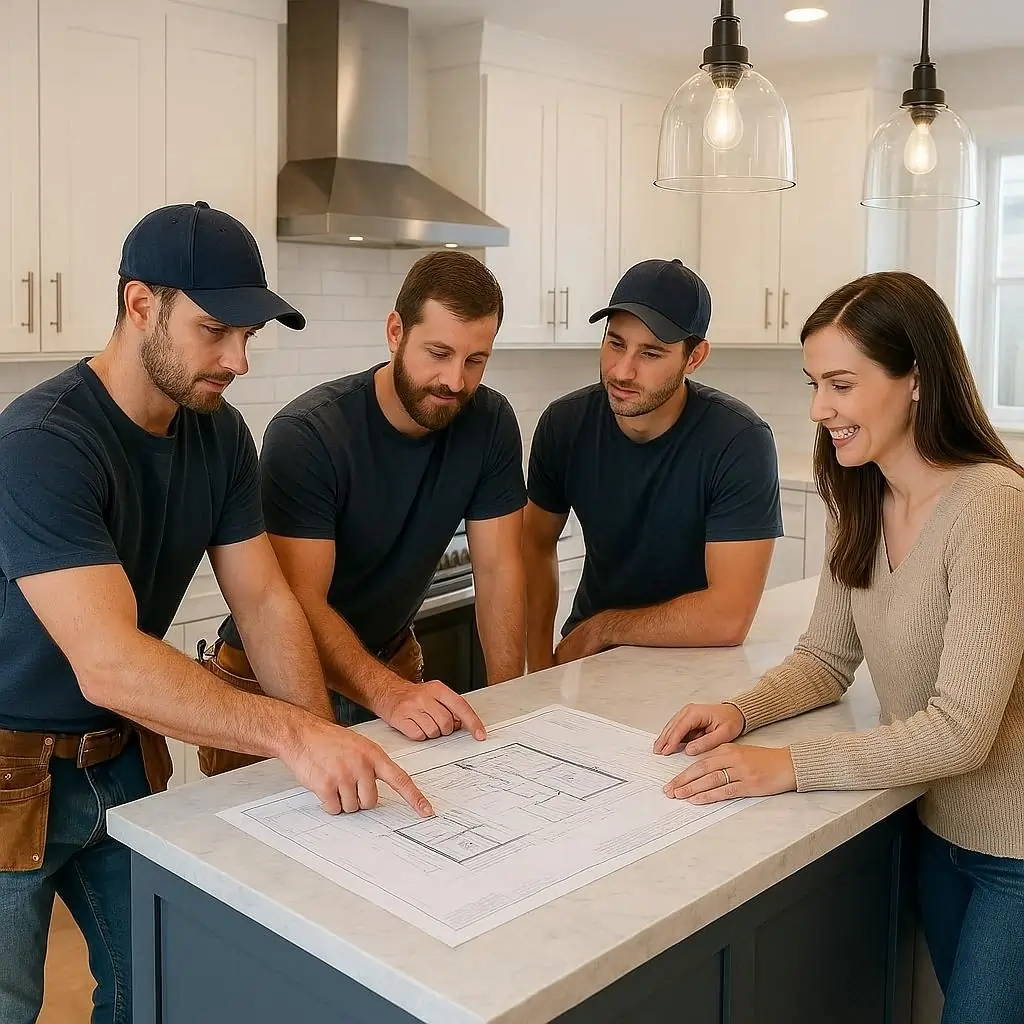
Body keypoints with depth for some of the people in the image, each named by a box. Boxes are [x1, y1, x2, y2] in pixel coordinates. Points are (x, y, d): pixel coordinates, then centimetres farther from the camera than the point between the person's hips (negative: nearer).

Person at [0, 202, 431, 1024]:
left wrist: (325, 752, -16)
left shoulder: (220, 434, -5)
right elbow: (107, 663, -36)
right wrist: (294, 736, -44)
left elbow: (265, 602, -5)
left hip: (123, 755, 6)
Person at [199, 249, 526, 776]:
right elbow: (300, 604, -30)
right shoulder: (305, 434, -26)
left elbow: (498, 569, -10)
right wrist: (388, 696, -45)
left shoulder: (490, 422, -11)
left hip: (391, 662, 4)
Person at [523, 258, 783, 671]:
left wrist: (600, 629, -15)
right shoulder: (564, 423, -8)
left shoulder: (741, 442, -21)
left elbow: (729, 617, -24)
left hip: (690, 661, -3)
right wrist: (540, 664, -4)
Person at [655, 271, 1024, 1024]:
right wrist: (741, 714, -14)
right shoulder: (864, 504, -1)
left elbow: (961, 729, -29)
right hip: (939, 829, 7)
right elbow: (826, 660, 4)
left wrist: (788, 767, -33)